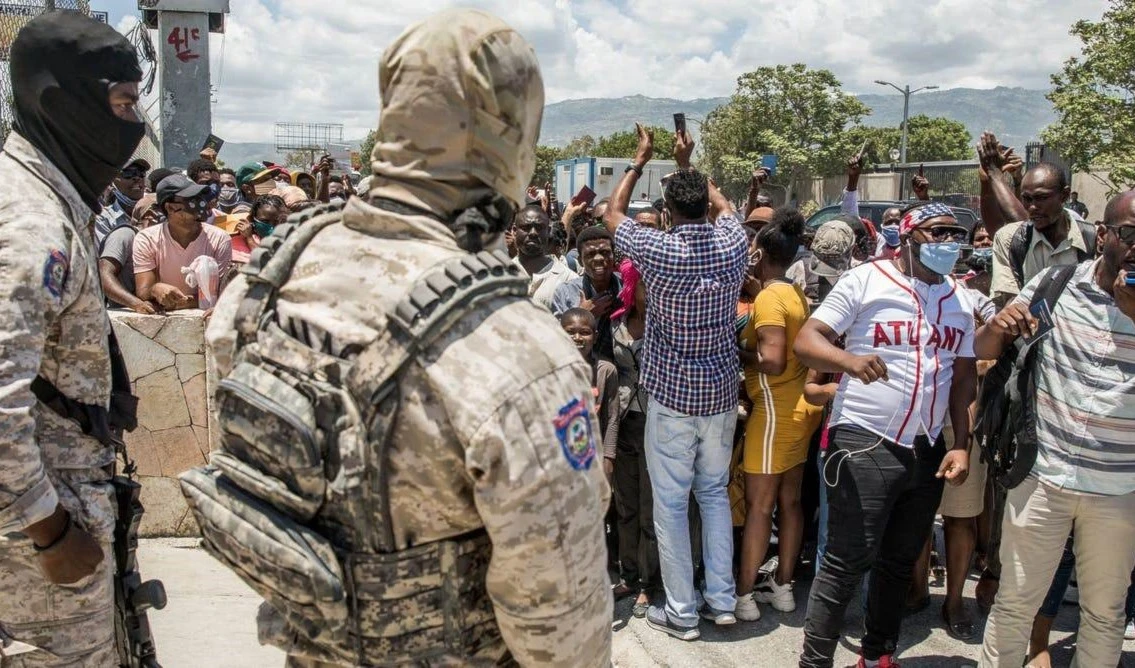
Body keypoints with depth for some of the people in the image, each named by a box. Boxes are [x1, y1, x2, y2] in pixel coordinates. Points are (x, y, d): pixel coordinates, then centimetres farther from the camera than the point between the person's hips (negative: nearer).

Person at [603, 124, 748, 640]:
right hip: (721, 393, 5)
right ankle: (721, 599, 23)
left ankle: (681, 612, 12)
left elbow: (612, 215, 5)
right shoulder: (733, 245, -5)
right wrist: (689, 164, 24)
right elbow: (723, 205, 20)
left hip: (671, 395, -4)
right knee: (715, 492, 17)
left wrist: (640, 160, 13)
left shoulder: (659, 251, -14)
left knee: (671, 503, 5)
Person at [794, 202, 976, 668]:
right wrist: (850, 360, -33)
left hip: (927, 450, 6)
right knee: (847, 564, -4)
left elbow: (964, 376, 14)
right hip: (864, 445, -6)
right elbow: (806, 341, -13)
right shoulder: (865, 281, -7)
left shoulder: (960, 301, 10)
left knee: (900, 562, 16)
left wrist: (961, 446, 4)